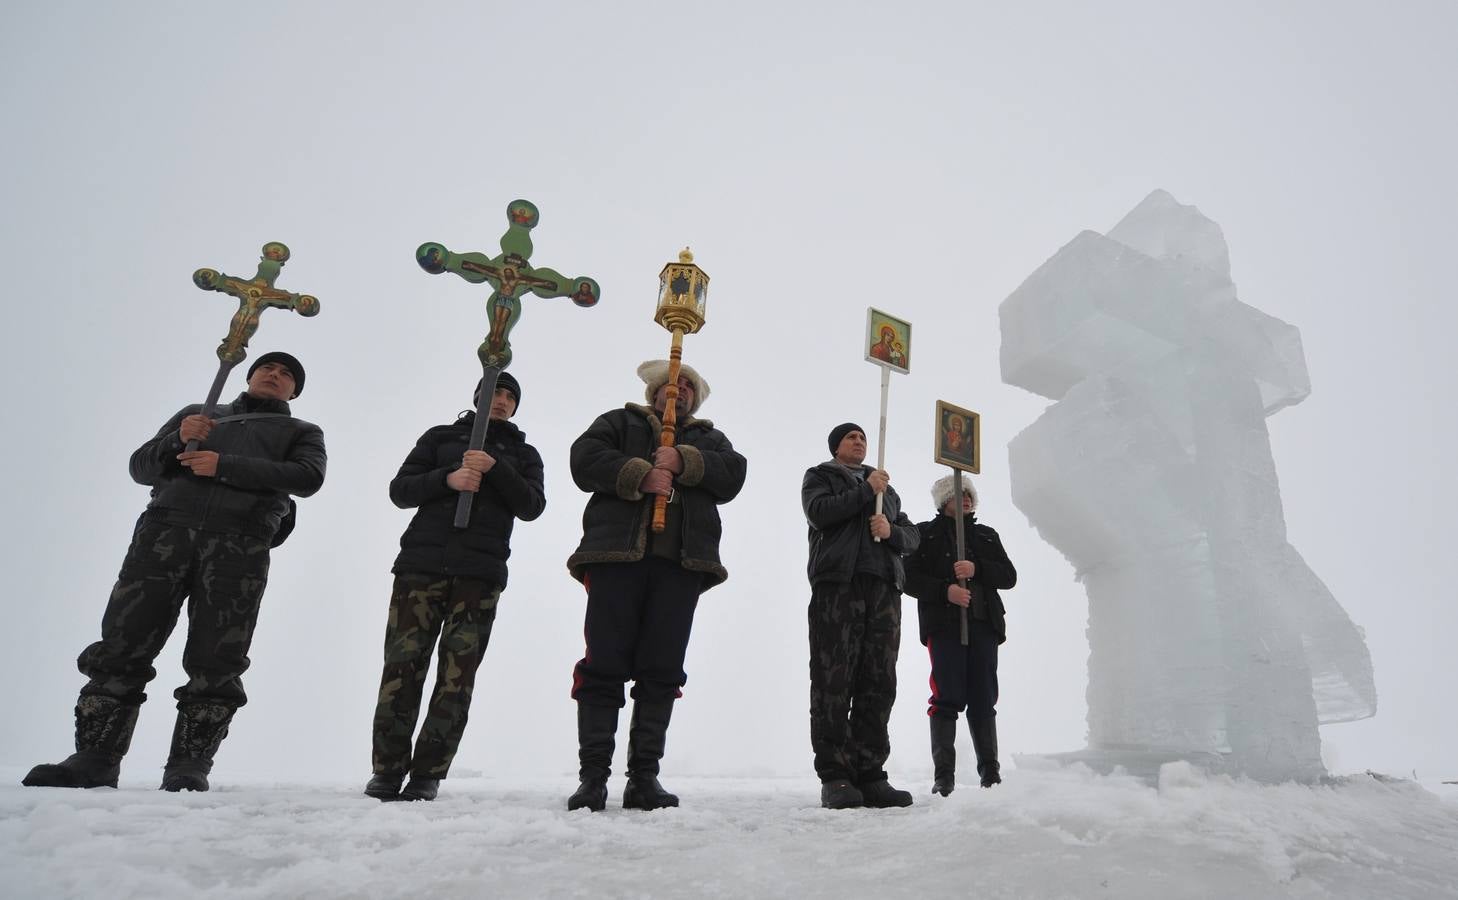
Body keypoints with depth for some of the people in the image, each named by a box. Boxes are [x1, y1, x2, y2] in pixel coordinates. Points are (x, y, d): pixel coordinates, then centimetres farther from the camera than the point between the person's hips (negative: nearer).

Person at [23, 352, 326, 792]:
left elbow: (308, 477, 1)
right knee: (122, 645, -7)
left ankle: (188, 765, -6)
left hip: (239, 544, -2)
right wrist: (177, 440, -2)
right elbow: (141, 466, 21)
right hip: (166, 528, 2)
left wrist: (224, 466, -8)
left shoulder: (301, 432, 24)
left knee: (215, 663, -9)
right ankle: (94, 758, -2)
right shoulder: (196, 414, 31)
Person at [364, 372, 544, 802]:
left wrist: (494, 468, -9)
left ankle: (428, 773, 0)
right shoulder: (440, 436, 19)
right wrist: (448, 478, -8)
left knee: (458, 673, -6)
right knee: (402, 665, -5)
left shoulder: (522, 453, 20)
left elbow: (531, 507, 4)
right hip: (421, 563, 0)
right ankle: (387, 770, 5)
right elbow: (400, 490, 10)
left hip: (481, 573, 0)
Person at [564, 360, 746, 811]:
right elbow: (584, 458, 4)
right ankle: (593, 776, 0)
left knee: (663, 671, -2)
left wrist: (682, 461, -7)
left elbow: (733, 474, 8)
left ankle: (644, 777, 5)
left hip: (682, 560, 2)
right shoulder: (620, 421, 23)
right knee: (604, 666, -6)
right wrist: (640, 475, -9)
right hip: (617, 553, -1)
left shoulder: (709, 438, 28)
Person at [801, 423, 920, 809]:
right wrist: (866, 491, -3)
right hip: (836, 583, -4)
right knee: (834, 682, -10)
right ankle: (834, 777, -10)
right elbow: (819, 512, -4)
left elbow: (911, 535, 22)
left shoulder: (887, 487, 32)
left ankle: (870, 774, -1)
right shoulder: (819, 476, 18)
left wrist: (891, 531, 0)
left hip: (884, 588, 5)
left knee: (879, 684, -2)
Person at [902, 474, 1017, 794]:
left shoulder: (987, 535, 21)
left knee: (983, 700, 4)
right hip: (943, 626, -3)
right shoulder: (925, 533, 10)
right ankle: (943, 775, -3)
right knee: (948, 698, -8)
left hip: (983, 624, 3)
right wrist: (945, 590, -14)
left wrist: (976, 569, -7)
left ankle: (990, 771, 12)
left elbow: (1009, 576, 11)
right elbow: (910, 578, 1)